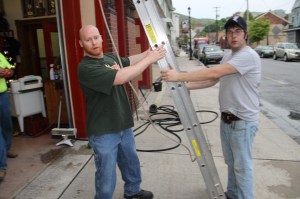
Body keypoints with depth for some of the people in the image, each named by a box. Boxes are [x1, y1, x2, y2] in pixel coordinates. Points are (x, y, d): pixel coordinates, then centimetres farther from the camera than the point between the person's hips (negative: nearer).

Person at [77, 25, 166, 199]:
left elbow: (132, 60, 14)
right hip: (103, 132, -8)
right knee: (107, 175, 6)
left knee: (131, 162, 25)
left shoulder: (111, 57, 5)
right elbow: (120, 78, -32)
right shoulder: (86, 68, -21)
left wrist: (151, 51, -2)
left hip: (124, 126, 8)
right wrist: (149, 59, -26)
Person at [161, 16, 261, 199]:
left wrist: (179, 76, -29)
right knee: (231, 162, 22)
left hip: (243, 121, -9)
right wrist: (186, 86, 0)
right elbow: (212, 81, 11)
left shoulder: (249, 56, -20)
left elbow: (213, 73, -30)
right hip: (226, 118, 9)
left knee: (242, 165, 6)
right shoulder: (228, 56, 12)